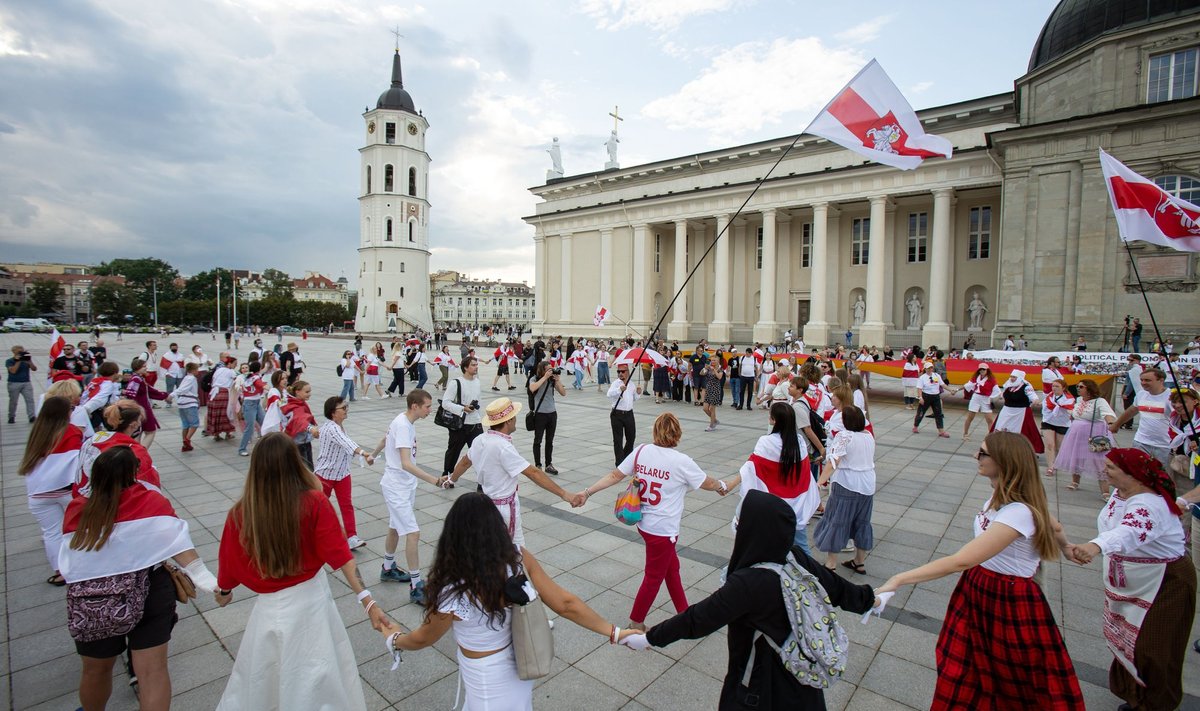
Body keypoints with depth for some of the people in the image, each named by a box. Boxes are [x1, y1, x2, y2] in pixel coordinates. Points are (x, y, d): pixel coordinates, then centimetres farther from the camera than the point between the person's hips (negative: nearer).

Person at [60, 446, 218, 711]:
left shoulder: (76, 509, -3)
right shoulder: (151, 500, -10)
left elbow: (66, 564, 4)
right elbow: (178, 545, -16)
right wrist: (206, 580, -16)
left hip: (89, 603, 3)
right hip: (147, 593, -2)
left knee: (96, 670, 25)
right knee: (152, 670, 5)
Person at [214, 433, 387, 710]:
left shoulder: (240, 513, -14)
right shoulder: (314, 503, -20)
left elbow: (229, 564, 1)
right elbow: (340, 556, -22)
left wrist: (223, 592, 23)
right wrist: (368, 601, -20)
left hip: (270, 607, 2)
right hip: (311, 599, -1)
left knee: (258, 680, 27)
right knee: (318, 681, 19)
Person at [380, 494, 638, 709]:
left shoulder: (455, 593, -32)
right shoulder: (521, 558, -21)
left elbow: (422, 639, -12)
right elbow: (566, 605, -17)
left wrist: (393, 638, 10)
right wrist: (614, 632, -6)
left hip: (489, 687, -4)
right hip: (517, 668, 5)